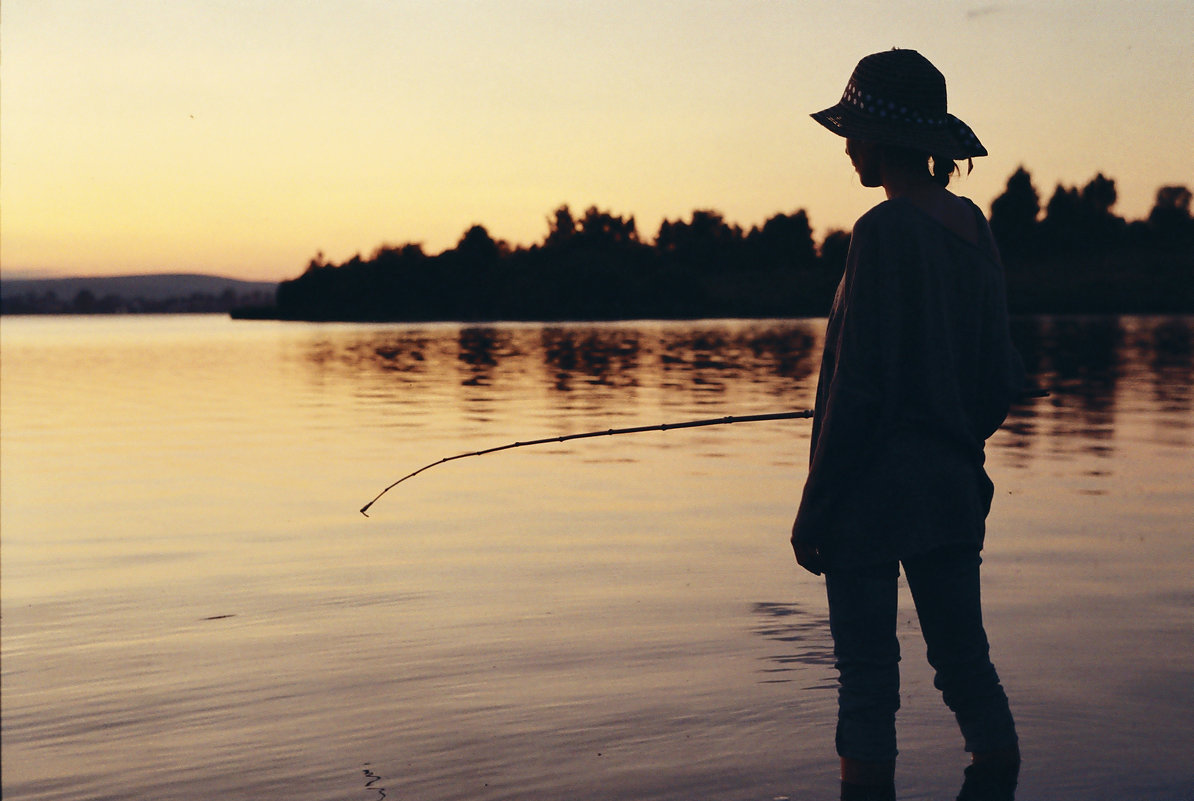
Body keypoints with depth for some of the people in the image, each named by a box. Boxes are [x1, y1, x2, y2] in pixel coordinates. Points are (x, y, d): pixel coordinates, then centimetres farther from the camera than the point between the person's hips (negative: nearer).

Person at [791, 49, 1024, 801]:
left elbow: (860, 388, -17)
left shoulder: (885, 231, -14)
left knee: (868, 674, 1)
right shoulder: (973, 225, 8)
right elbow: (1003, 377, 13)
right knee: (965, 660, 13)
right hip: (953, 484, 7)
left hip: (876, 482, -7)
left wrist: (813, 509, -11)